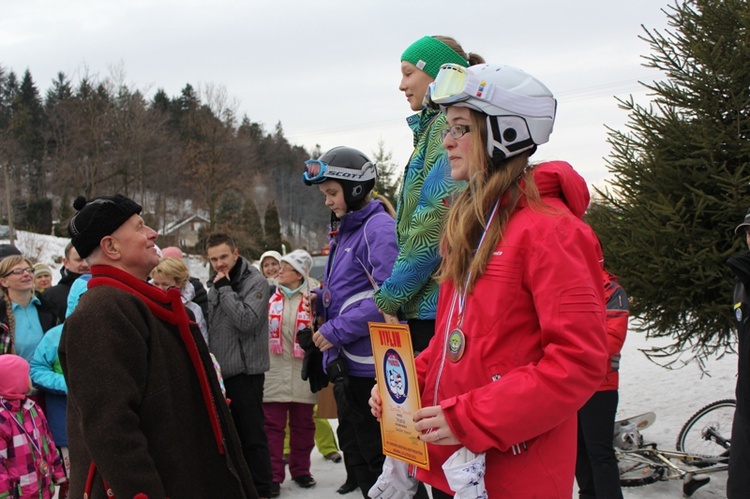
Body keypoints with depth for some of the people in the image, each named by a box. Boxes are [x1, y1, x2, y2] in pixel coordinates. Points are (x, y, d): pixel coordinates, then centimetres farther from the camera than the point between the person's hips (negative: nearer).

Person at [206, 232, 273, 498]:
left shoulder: (255, 282, -9)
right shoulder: (215, 285, 13)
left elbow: (248, 321, -23)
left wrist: (225, 289, -18)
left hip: (246, 371, -7)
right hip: (220, 371, 7)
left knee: (253, 436, -3)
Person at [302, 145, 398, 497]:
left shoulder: (378, 228, -14)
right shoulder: (345, 231, 16)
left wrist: (337, 330, -20)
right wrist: (322, 299, 6)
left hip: (369, 366, -10)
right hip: (346, 363, 10)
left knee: (379, 454, -3)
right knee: (354, 446, 16)